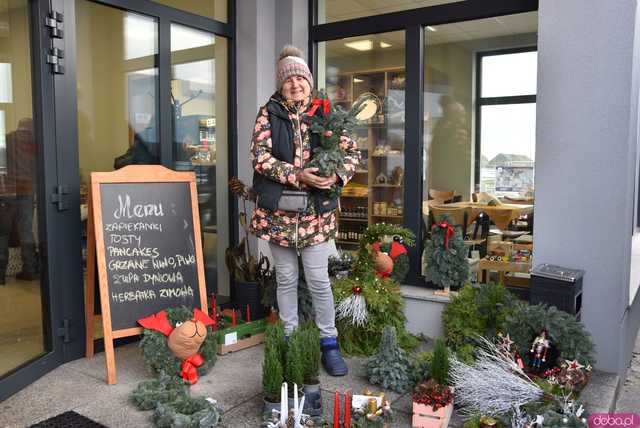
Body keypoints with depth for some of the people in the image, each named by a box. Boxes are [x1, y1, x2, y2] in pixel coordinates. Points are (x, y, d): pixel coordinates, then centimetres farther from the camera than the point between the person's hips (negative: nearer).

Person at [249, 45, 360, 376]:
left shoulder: (325, 114, 6)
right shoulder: (269, 114, 1)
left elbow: (352, 152, 6)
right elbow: (260, 157, -9)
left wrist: (337, 175, -15)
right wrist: (298, 176, -19)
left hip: (316, 211, 0)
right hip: (278, 209, 0)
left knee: (318, 279, 2)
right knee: (286, 278, 11)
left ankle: (329, 343, 18)